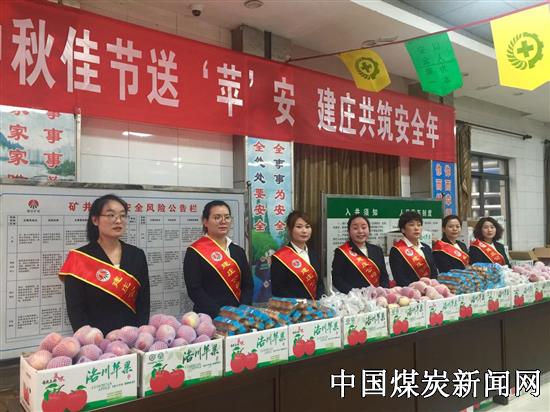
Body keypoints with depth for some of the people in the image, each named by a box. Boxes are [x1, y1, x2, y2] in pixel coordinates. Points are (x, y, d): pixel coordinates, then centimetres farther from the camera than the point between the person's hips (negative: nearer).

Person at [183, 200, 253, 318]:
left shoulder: (239, 251, 10)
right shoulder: (195, 252, -6)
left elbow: (248, 285, 7)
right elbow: (194, 289, -12)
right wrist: (220, 314, -19)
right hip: (209, 316, -5)